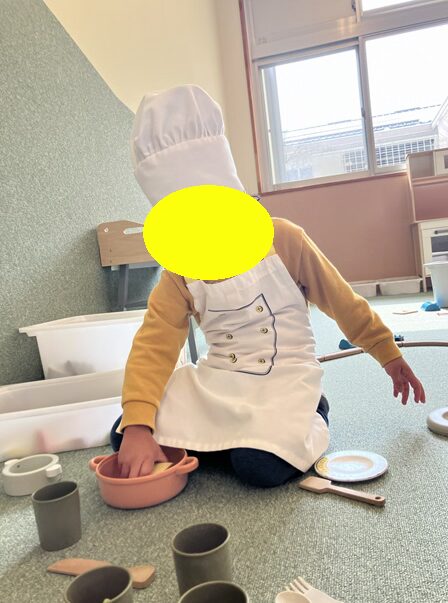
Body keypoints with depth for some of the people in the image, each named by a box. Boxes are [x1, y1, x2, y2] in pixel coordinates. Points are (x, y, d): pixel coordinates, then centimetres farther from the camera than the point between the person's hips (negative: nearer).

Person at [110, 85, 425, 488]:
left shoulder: (282, 239, -10)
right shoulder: (178, 272, -2)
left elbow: (343, 303, 0)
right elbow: (153, 347, -11)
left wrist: (389, 354, 11)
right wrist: (137, 426, -25)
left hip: (285, 377, -3)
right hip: (216, 380, 4)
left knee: (259, 465, -30)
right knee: (123, 436, -10)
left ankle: (309, 423, 3)